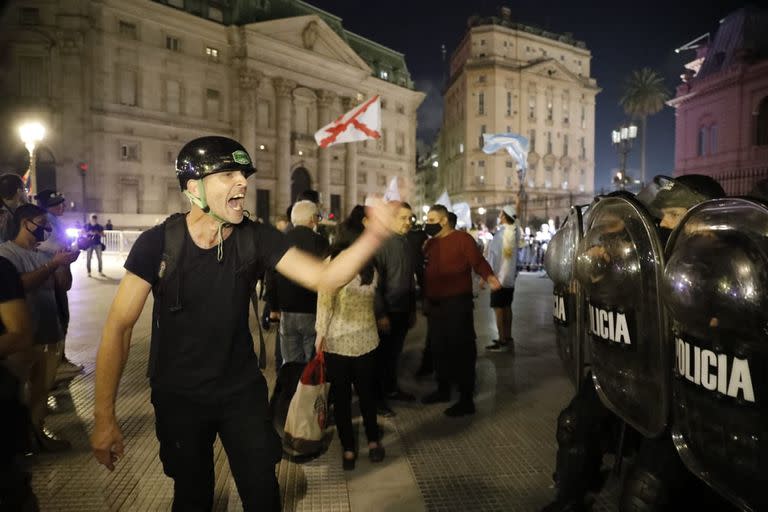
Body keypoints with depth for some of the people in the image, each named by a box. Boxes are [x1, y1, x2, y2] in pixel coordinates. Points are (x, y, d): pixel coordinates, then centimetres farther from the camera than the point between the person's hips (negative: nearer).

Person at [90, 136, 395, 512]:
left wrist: (374, 236, -38)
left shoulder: (256, 238, -13)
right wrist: (104, 417, -14)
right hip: (178, 395, -1)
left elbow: (324, 277, -20)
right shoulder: (157, 243, -17)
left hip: (242, 389, 1)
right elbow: (119, 326, -13)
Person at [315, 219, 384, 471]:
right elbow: (371, 301, 2)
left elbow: (325, 303, -12)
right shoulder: (371, 269, 0)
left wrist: (321, 334, -6)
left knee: (341, 396, 9)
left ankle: (348, 449, 17)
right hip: (366, 340, 3)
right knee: (367, 392, 19)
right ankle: (373, 442, 26)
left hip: (337, 341, -3)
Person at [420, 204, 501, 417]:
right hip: (434, 304, 7)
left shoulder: (462, 239, -7)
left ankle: (466, 400, 6)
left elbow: (478, 261, -14)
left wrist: (489, 276, -32)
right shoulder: (430, 243, 14)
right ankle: (443, 390, 33)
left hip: (457, 303, -7)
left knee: (461, 350, -2)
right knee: (439, 349, 16)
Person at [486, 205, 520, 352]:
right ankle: (508, 338, 20)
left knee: (499, 309, -5)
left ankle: (503, 341, -3)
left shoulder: (500, 234, -18)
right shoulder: (515, 232, 1)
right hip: (510, 278, 9)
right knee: (507, 308, 14)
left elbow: (493, 257, -18)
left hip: (499, 278, -9)